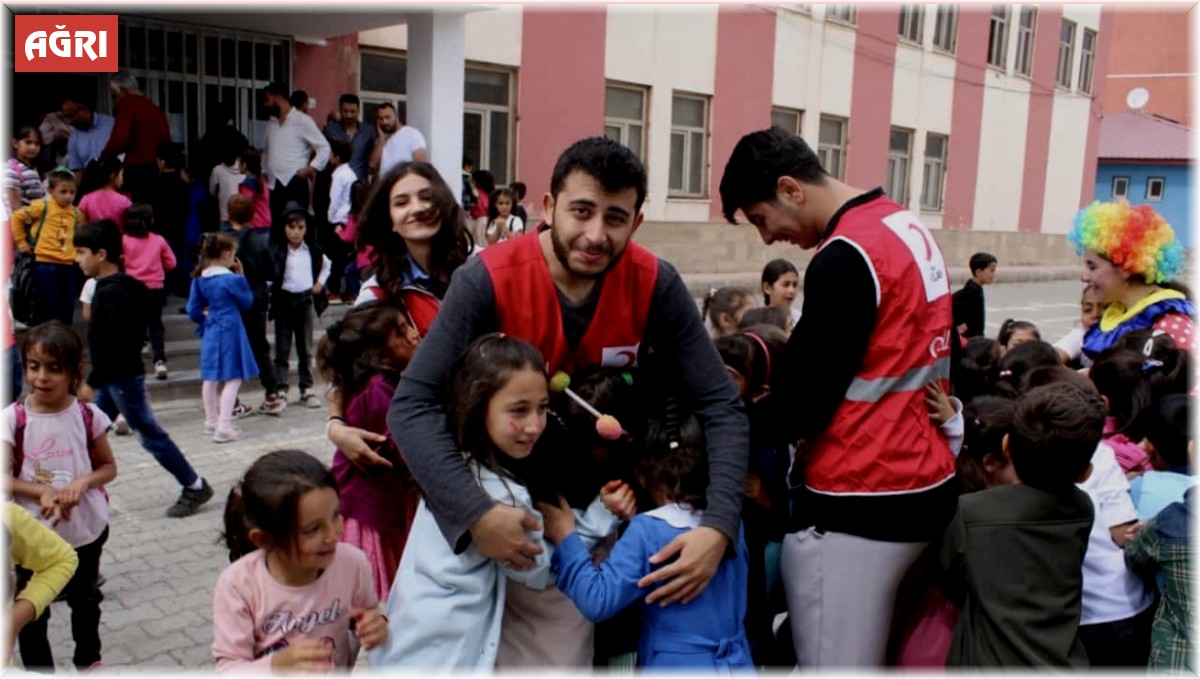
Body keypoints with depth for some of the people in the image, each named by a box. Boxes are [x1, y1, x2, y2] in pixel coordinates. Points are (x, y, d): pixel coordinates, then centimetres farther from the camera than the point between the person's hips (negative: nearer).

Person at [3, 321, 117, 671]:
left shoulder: (88, 416, -10)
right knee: (31, 612, 7)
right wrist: (41, 491, -26)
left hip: (86, 530, 2)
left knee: (84, 599, 22)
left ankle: (88, 659, 45)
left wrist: (82, 481, -21)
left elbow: (108, 467, -1)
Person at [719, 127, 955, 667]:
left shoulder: (844, 258, -19)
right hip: (927, 485, 10)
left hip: (859, 504, -10)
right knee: (868, 660, 21)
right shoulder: (908, 227, 10)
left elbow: (802, 398, -18)